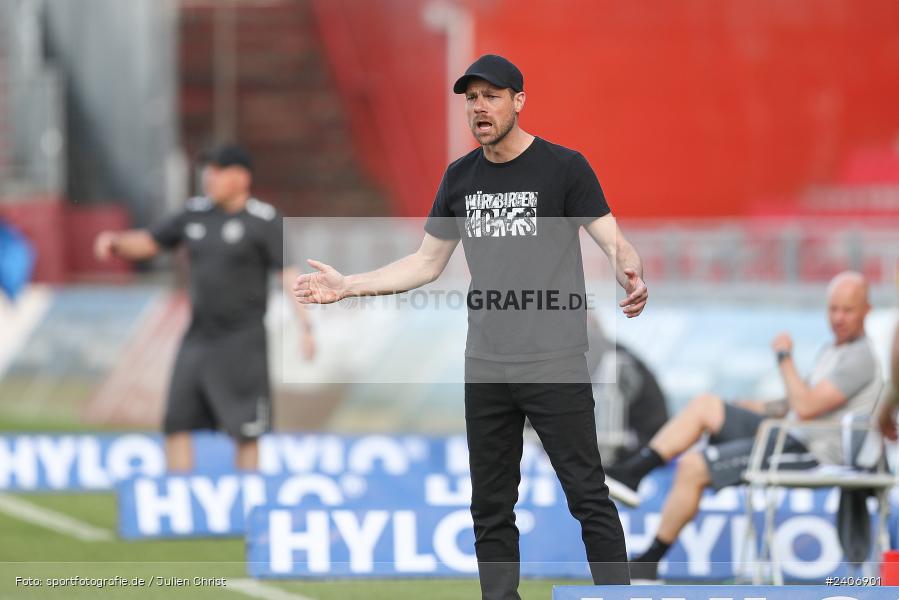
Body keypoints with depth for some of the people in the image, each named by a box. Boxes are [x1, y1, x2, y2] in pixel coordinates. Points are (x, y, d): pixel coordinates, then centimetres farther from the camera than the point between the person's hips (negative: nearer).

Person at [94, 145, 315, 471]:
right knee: (177, 424, 1)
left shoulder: (262, 221, -7)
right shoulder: (196, 213, 10)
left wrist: (305, 327, -24)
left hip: (241, 343, -6)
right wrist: (115, 241, -5)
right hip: (197, 339, 6)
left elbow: (289, 272, -14)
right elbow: (147, 242, 16)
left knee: (245, 433, -2)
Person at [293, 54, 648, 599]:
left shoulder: (564, 166, -5)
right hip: (487, 367, 6)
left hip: (556, 364, -6)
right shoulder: (461, 177, 11)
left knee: (589, 497, -7)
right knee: (492, 508, 8)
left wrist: (631, 274, -32)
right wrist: (348, 286, 11)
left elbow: (615, 242, -9)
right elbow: (427, 263, 18)